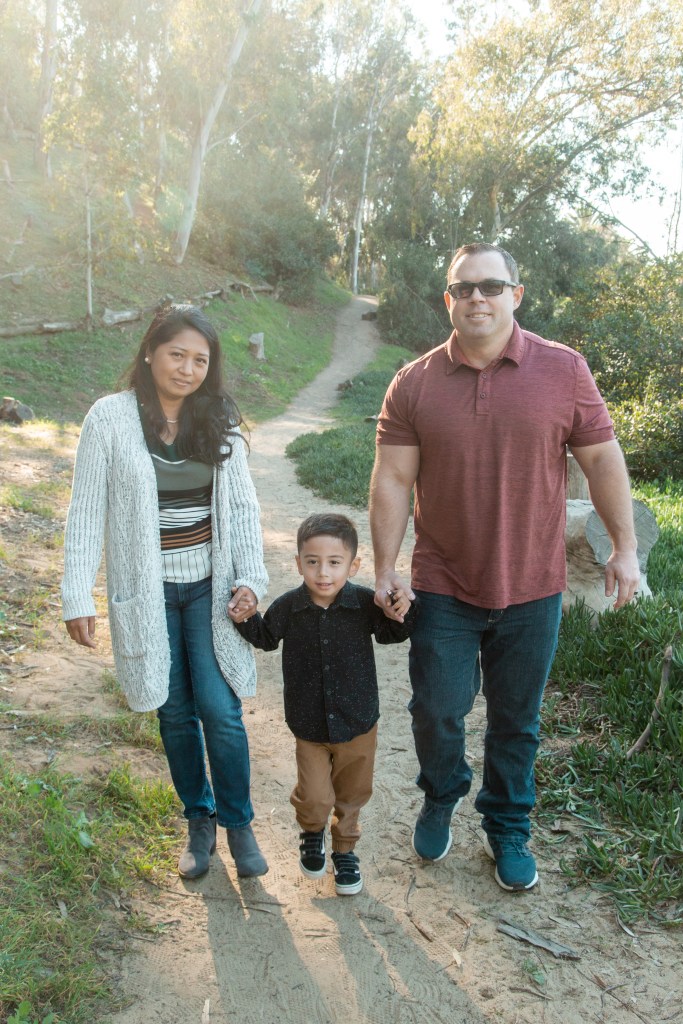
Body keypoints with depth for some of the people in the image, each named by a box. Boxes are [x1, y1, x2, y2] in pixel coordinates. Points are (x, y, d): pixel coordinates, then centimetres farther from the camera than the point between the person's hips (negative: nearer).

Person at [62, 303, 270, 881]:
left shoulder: (220, 422, 1)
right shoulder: (111, 417, -7)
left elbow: (242, 506, 3)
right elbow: (87, 512, -5)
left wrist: (249, 579, -7)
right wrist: (78, 596, -7)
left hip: (210, 588, 1)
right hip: (147, 592, -1)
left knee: (221, 711, -2)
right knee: (175, 712, 11)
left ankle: (238, 823, 20)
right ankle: (199, 822, 32)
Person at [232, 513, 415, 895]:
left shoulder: (365, 603, -15)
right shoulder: (288, 607, -13)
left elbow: (390, 634, 3)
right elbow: (267, 637, 7)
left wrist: (402, 615, -18)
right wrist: (247, 618, -12)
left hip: (358, 723, 1)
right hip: (309, 727, 0)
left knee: (352, 794, 18)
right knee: (315, 798, -1)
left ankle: (345, 847, 46)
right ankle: (312, 834, 35)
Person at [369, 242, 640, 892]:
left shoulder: (564, 370, -4)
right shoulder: (414, 384, -4)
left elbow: (601, 459, 2)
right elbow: (392, 480, -3)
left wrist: (624, 547, 1)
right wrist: (384, 569, -4)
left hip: (531, 591, 0)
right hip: (443, 589, 0)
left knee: (516, 721, 14)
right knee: (436, 710, 7)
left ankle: (507, 829, 38)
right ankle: (440, 799, 39)